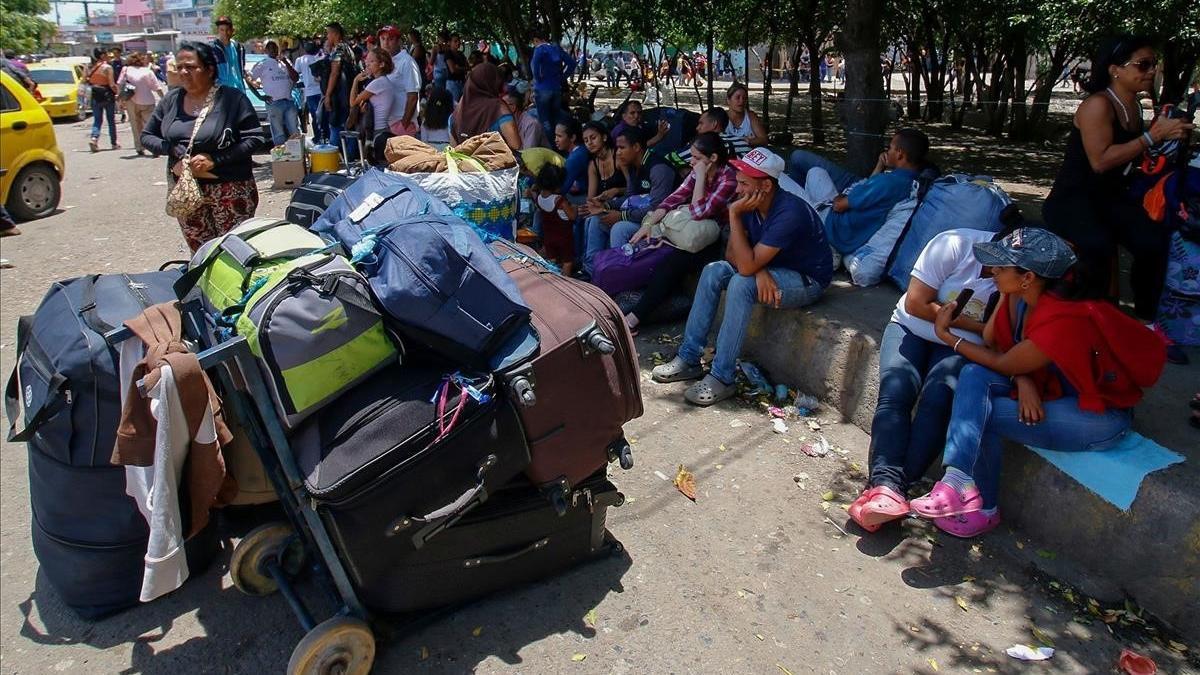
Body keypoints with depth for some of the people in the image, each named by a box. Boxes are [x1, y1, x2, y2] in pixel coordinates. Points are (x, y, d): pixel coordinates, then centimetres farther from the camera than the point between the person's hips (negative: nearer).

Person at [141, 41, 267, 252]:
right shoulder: (171, 100, 9)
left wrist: (215, 159, -18)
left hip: (229, 188, -5)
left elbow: (255, 139, -11)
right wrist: (171, 149, -6)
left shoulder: (232, 98, -7)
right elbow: (147, 136, 15)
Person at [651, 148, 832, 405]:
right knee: (713, 271, -9)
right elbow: (731, 253, -4)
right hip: (769, 270, 8)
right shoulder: (749, 204, -6)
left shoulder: (789, 213, -31)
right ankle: (689, 358, -4)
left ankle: (722, 378, -24)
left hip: (807, 280, -8)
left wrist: (734, 214, -31)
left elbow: (747, 265, -34)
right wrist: (758, 269, -24)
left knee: (741, 284, -31)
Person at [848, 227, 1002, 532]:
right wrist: (975, 325, -14)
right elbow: (916, 303, -16)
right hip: (912, 329, 0)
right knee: (895, 392, -27)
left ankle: (890, 487, -34)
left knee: (938, 398, -28)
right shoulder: (955, 245, -18)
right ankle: (887, 484, -38)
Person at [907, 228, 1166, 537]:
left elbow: (1005, 363, -19)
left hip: (1101, 415, -8)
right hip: (1053, 385, 8)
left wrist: (946, 335, -9)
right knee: (974, 376, -17)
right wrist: (1022, 380, -20)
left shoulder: (1064, 320, -31)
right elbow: (992, 341, -1)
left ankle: (985, 509, -4)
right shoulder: (1020, 295, -8)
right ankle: (959, 482, -22)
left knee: (983, 414, -21)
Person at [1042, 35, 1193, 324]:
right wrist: (1152, 136, -20)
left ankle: (1146, 319, -5)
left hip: (1112, 196, 7)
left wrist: (1168, 134, 13)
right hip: (1073, 198, -7)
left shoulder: (1135, 106, 12)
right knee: (1098, 246, -37)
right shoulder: (1097, 105, -13)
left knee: (1154, 243, -22)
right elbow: (1100, 161, -23)